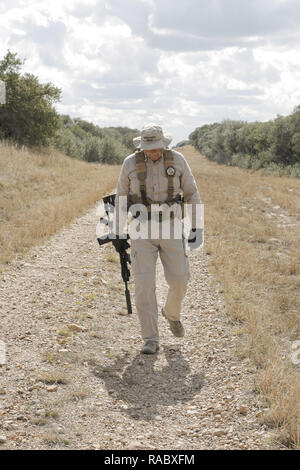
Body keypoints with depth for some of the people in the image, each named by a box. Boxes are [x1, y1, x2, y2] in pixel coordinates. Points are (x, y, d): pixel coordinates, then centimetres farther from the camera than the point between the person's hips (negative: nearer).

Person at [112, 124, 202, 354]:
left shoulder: (177, 160, -3)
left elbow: (191, 193, 5)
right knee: (144, 283, -8)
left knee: (179, 280, -1)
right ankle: (151, 340, 1)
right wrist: (119, 233, 5)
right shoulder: (131, 163, -4)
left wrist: (197, 225, 2)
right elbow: (121, 197, 4)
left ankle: (172, 313, 34)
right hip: (142, 230, -1)